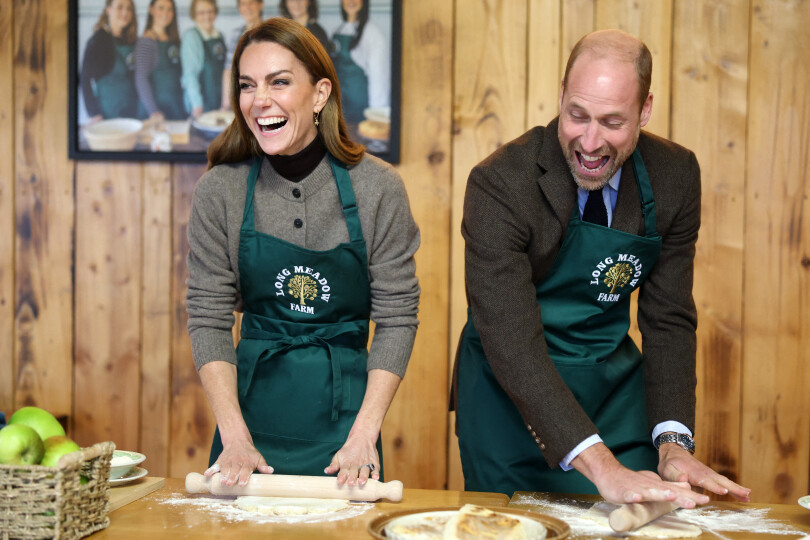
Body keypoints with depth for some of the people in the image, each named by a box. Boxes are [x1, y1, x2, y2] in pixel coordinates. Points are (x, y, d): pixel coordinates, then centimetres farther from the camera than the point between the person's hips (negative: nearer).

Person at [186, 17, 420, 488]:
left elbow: (397, 316, -7)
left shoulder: (378, 187, -9)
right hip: (252, 400, 1)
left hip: (344, 407, -1)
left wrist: (364, 434, -14)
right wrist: (234, 436, -14)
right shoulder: (220, 190, -6)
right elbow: (208, 317, -5)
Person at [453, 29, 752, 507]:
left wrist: (673, 442, -17)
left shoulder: (676, 176, -8)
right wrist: (601, 468, -37)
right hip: (512, 395, -4)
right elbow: (511, 343, -29)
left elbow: (669, 321, -3)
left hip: (615, 386, 4)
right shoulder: (501, 185, -23)